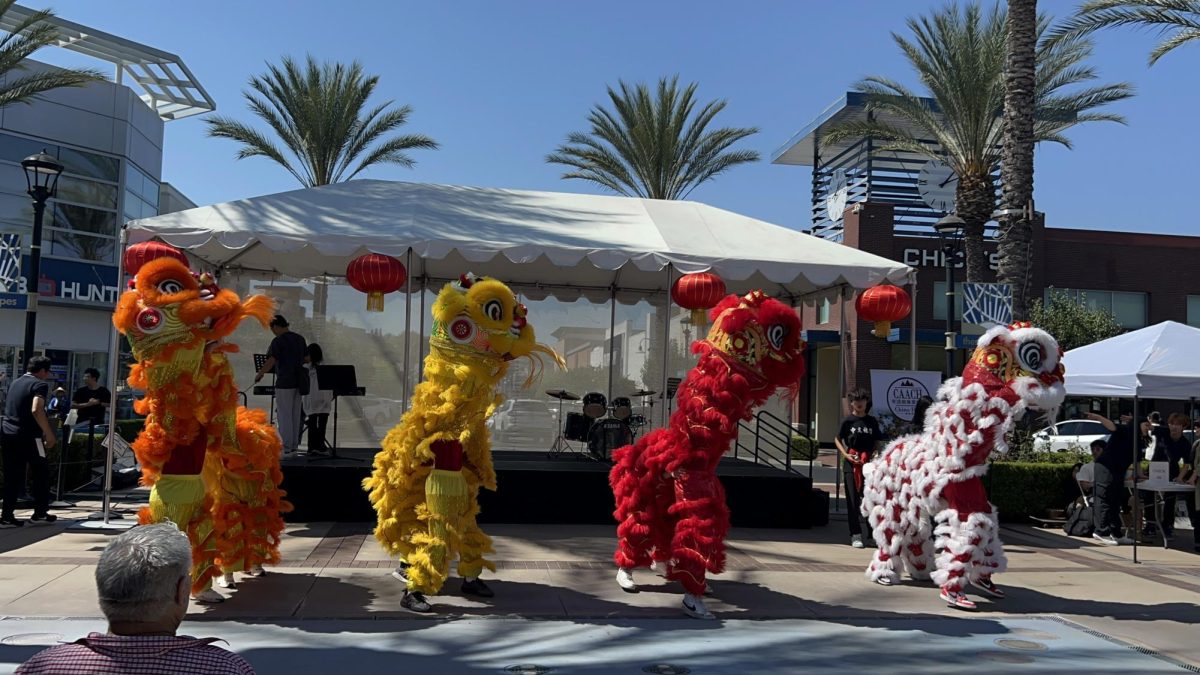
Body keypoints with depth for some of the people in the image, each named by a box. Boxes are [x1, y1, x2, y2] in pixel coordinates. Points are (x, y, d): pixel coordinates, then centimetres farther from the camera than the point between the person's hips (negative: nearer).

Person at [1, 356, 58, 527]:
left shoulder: (15, 383, 16)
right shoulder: (40, 384, -9)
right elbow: (36, 410, -25)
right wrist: (49, 434, -19)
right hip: (28, 436, -7)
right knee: (42, 473, 7)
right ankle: (40, 514, 10)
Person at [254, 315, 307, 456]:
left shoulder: (278, 341, -11)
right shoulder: (300, 338, 10)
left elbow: (270, 362, -20)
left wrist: (259, 375, -7)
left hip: (284, 382, -7)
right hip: (298, 382, 7)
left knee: (284, 416, -2)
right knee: (295, 415, 10)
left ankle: (286, 449, 0)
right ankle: (293, 447, 14)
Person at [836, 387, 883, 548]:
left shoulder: (872, 421, 8)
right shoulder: (848, 421, 2)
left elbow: (878, 441, 18)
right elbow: (838, 440, 9)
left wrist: (875, 453, -2)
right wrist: (846, 454, -7)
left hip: (869, 463, 2)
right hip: (851, 463, -2)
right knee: (853, 500, -1)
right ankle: (856, 535, 2)